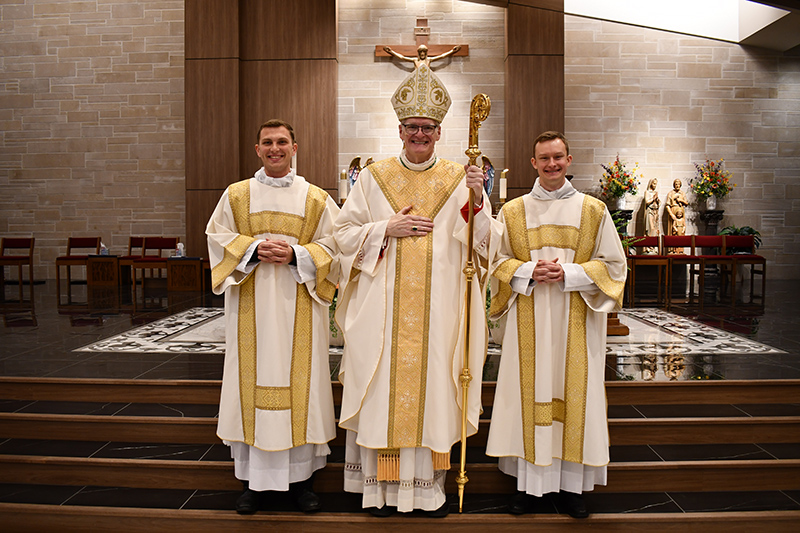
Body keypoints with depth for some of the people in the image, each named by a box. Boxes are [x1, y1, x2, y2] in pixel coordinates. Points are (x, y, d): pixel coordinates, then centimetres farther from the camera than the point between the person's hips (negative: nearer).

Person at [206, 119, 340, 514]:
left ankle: (300, 476, 14)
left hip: (298, 306, 0)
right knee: (253, 377, 2)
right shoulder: (236, 195, 10)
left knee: (298, 378, 1)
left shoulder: (316, 199, 7)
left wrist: (296, 254, -13)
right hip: (251, 305, 1)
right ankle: (254, 479, 15)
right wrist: (254, 249, -11)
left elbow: (332, 246, 2)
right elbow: (218, 237, 6)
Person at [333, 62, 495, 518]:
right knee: (383, 390, 4)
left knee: (434, 386, 6)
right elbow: (345, 233, 6)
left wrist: (475, 202, -16)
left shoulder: (460, 179, 5)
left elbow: (482, 243, 0)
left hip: (439, 307, 0)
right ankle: (382, 484, 19)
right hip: (383, 307, 0)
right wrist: (386, 229, -9)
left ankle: (430, 483, 21)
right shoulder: (374, 177, 6)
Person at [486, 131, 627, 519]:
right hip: (528, 319, 0)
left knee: (573, 392, 2)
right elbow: (497, 261, 7)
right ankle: (529, 482, 12)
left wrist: (569, 274, -11)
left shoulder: (593, 210, 6)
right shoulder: (512, 211, 8)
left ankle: (571, 484, 14)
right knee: (530, 391, 1)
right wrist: (529, 272, -11)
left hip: (575, 320, 0)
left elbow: (613, 264, 4)